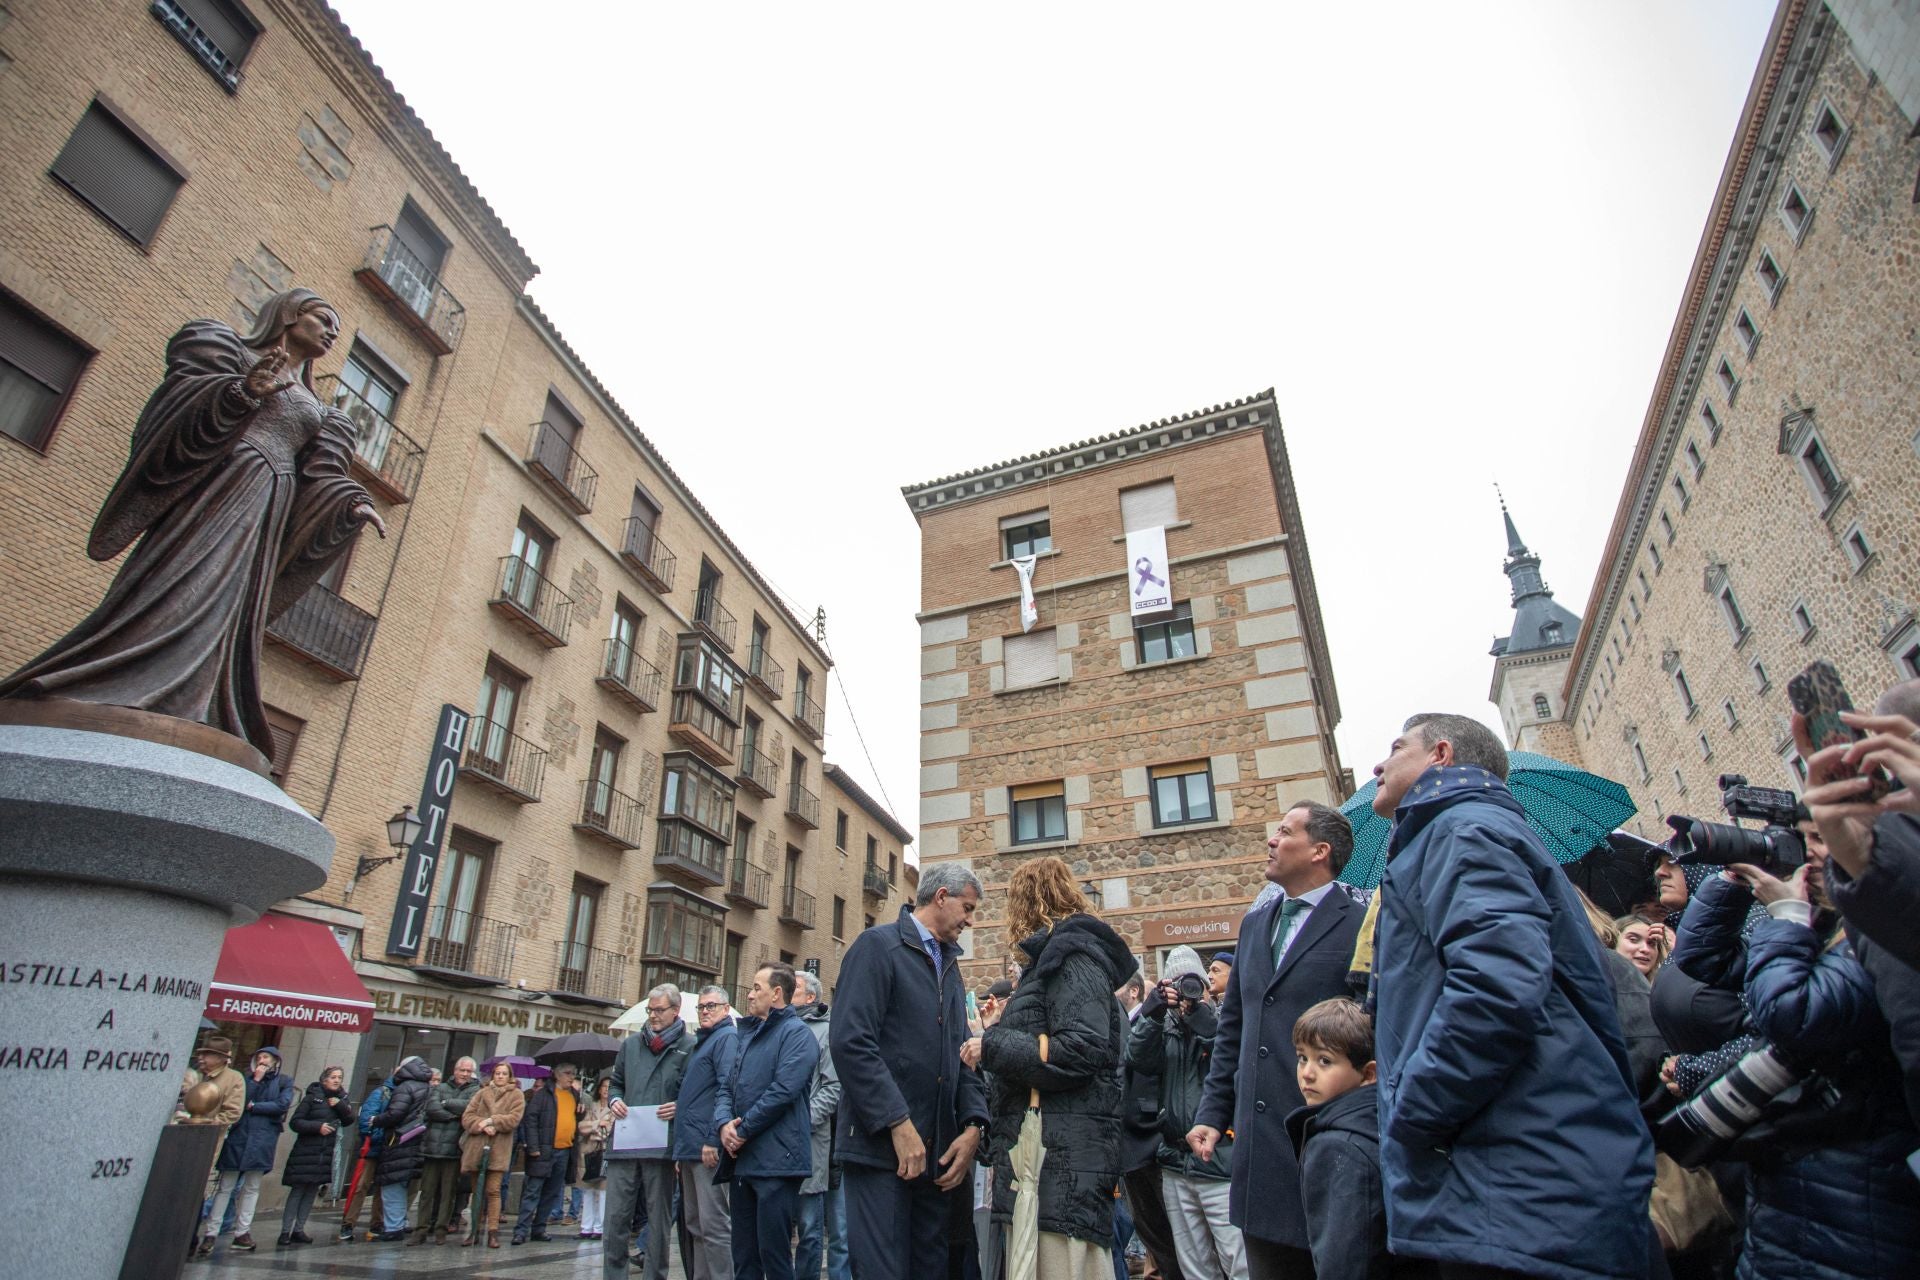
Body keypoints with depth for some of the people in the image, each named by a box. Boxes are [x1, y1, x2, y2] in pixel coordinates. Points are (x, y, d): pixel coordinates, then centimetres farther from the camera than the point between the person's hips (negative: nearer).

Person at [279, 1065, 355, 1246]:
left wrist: (340, 1106, -11)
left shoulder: (343, 1099, 10)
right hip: (306, 1150, -4)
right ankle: (285, 1230, 2)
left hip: (328, 1152, 4)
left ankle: (299, 1229, 13)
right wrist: (317, 1126, -18)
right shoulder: (312, 1097, -3)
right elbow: (294, 1122, -6)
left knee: (313, 1190, 6)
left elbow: (349, 1121, 5)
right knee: (298, 1190, -5)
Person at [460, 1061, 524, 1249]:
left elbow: (514, 1118, -6)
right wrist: (482, 1126, -13)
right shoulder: (482, 1093, 13)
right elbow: (467, 1116, 4)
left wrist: (491, 1121, -12)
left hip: (499, 1149, -3)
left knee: (493, 1190, -5)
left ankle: (493, 1232, 1)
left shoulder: (516, 1095, 6)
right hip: (476, 1147, 3)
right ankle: (474, 1230, 20)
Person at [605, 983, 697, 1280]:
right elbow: (616, 1082, 23)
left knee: (659, 1220, 7)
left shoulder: (689, 1047, -2)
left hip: (661, 1144, -4)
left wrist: (679, 1107, -18)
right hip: (624, 1143, 4)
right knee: (615, 1216, 5)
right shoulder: (631, 1045, 13)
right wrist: (614, 1100, 3)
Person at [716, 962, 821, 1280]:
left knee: (773, 1253, -2)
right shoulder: (748, 1034, 18)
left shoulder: (796, 1033, -9)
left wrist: (743, 1131, -12)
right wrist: (724, 1123, -6)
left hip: (776, 1161, -8)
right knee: (743, 1254, 15)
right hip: (742, 1160, 8)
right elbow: (726, 1087, 14)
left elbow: (782, 1091, -19)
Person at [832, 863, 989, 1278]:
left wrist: (972, 1125, -1)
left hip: (939, 1152, 7)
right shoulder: (878, 945, -6)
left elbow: (961, 1056, 15)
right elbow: (850, 1042, -17)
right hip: (880, 1145, -7)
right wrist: (899, 1125, -18)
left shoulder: (950, 965, 19)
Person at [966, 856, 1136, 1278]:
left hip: (1063, 1155, -10)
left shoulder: (1071, 957, -10)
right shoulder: (1054, 959, 19)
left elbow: (1077, 1053, -21)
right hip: (1045, 1148, 10)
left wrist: (991, 1047, -13)